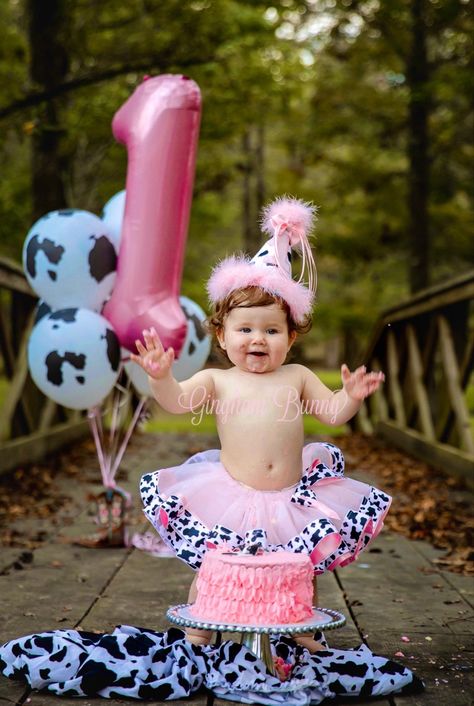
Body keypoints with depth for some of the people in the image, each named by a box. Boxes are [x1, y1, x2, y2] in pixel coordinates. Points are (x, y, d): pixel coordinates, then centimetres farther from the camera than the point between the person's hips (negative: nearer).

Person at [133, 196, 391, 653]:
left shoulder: (297, 377, 7)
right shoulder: (216, 380, 2)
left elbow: (332, 413, 4)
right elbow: (177, 401, -8)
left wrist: (351, 397, -17)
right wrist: (161, 377, -27)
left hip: (291, 499, 2)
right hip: (229, 499, -2)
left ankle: (303, 634, 29)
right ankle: (196, 637, 14)